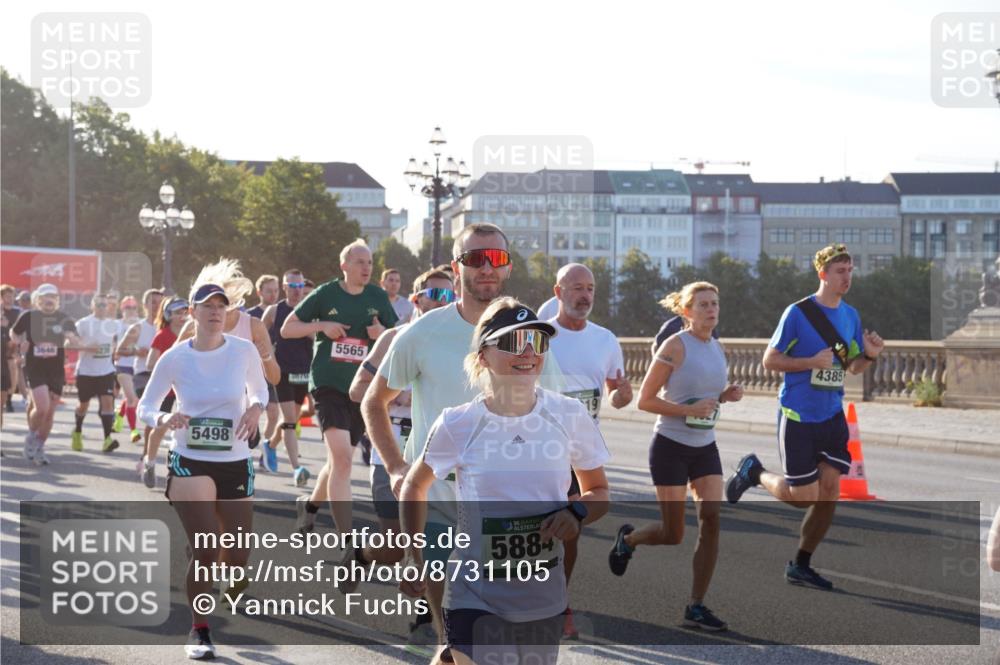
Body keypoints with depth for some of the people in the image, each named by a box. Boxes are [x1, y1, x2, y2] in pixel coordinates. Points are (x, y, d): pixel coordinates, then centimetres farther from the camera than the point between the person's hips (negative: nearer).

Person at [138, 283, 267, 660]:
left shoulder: (244, 351, -4)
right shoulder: (174, 358, -7)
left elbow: (260, 389, 13)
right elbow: (144, 407, 0)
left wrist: (256, 407, -10)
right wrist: (162, 419, -22)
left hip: (235, 463, 2)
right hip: (190, 463, -2)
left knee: (237, 557, 6)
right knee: (204, 550, -15)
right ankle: (199, 632, 2)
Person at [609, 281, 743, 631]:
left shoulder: (718, 349, 8)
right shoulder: (675, 346, -13)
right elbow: (645, 399, -14)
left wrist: (726, 395, 1)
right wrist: (690, 409, -24)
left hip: (705, 448, 6)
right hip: (671, 447, -6)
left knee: (713, 519, -9)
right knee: (673, 535, -2)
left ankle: (696, 606, -2)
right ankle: (628, 538, 33)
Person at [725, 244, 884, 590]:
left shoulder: (851, 316, 8)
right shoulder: (797, 313, -12)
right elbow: (770, 360, -9)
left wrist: (869, 355, -5)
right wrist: (812, 361, -21)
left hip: (832, 416, 6)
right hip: (798, 417, -6)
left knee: (829, 492, 0)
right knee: (803, 497, -4)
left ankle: (800, 566, 14)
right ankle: (753, 472, 24)